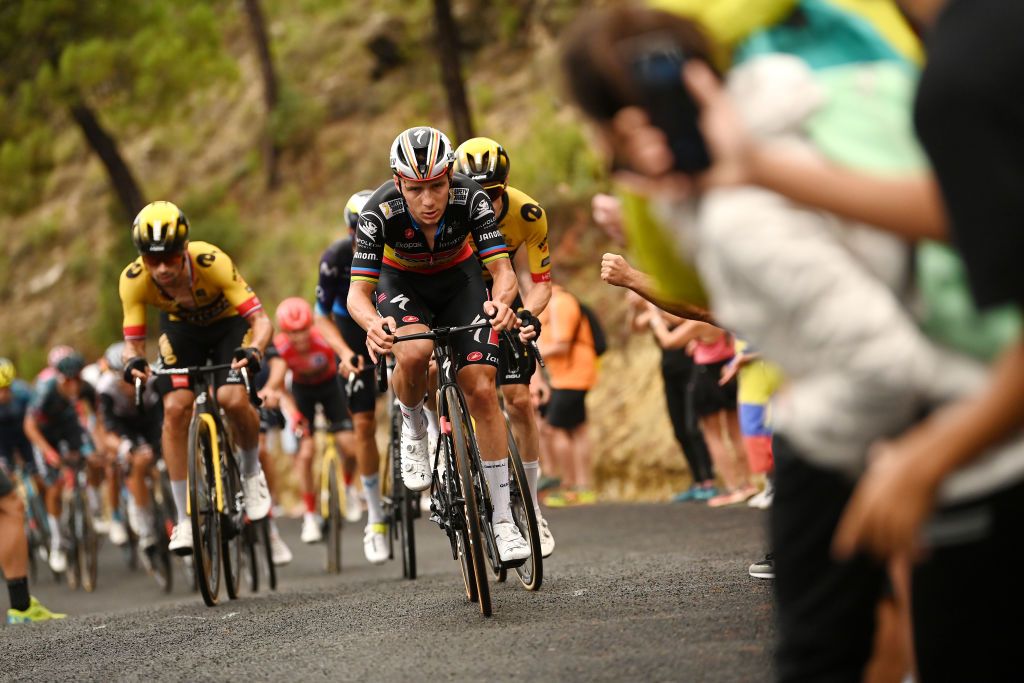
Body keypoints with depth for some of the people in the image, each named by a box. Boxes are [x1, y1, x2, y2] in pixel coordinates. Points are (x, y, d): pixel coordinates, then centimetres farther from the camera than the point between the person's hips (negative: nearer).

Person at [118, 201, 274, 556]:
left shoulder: (212, 262, -37)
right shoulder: (133, 280, -29)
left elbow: (261, 320, -35)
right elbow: (133, 341, -22)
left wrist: (253, 350, -55)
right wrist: (133, 361, -45)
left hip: (228, 324, -2)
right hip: (181, 328, 2)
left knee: (233, 399, -26)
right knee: (175, 408, -17)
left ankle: (251, 472, 6)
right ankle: (185, 520, -8)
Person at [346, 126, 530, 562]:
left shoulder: (471, 199, -31)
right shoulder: (380, 211, -32)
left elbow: (502, 269, -32)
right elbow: (358, 291, -32)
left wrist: (502, 301, -55)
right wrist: (372, 323, -54)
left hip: (459, 280, 1)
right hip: (402, 283, -1)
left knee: (482, 389, -11)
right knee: (414, 352, -35)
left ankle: (503, 520, -3)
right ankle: (413, 428, -1)